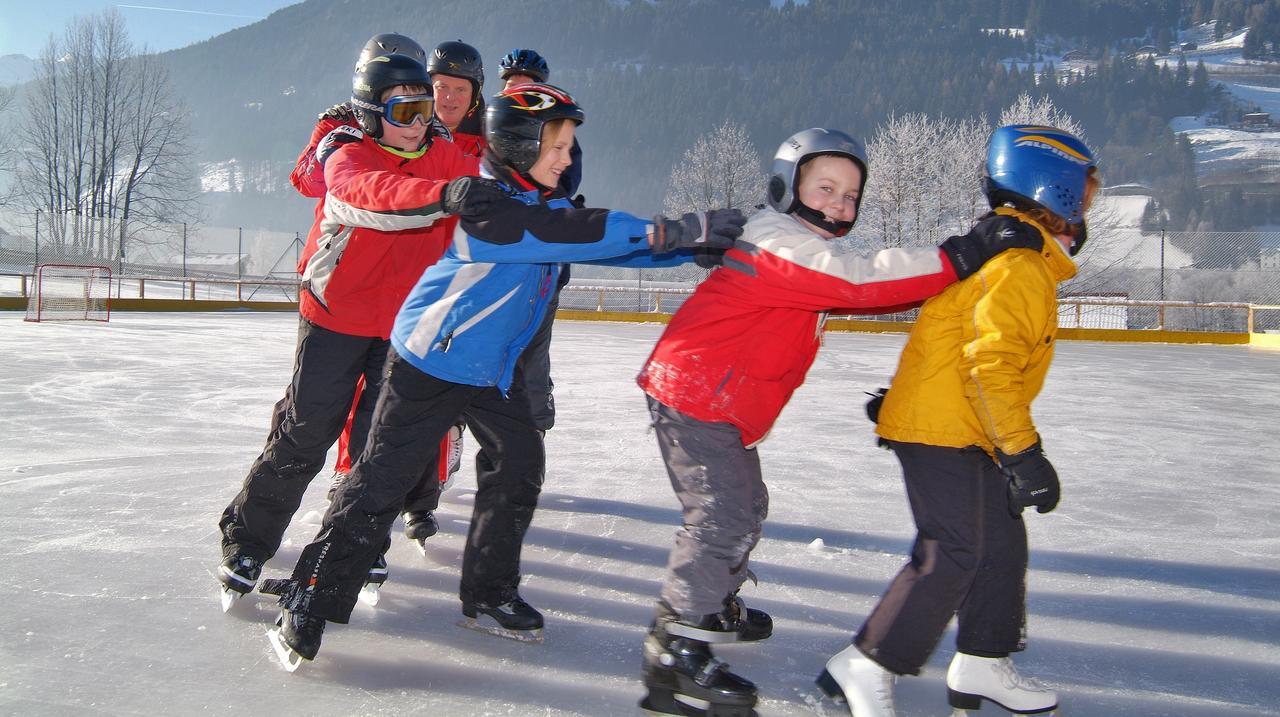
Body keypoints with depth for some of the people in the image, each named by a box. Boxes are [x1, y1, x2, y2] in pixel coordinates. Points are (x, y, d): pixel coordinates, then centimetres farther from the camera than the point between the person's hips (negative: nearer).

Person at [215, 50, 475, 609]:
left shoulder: (446, 159, 2)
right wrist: (442, 194, -51)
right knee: (303, 437, 1)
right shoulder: (348, 158, -13)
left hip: (406, 322, 3)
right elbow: (370, 194, -35)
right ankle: (245, 543, 19)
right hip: (336, 316, -3)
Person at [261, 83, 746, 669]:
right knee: (382, 482, -4)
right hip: (429, 360, -8)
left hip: (494, 368, 8)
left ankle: (489, 594, 21)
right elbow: (562, 233, -32)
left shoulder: (547, 205, 4)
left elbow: (601, 242, 1)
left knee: (519, 468, 5)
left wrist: (698, 243, -8)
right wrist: (666, 232, -33)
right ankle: (308, 603, 8)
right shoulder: (484, 203, -23)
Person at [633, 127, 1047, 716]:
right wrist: (960, 256, -35)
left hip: (725, 404, 11)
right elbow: (862, 280, -33)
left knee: (745, 507, 22)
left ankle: (714, 607, 40)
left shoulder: (812, 254, 15)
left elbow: (864, 293, 11)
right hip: (693, 396, -11)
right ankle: (677, 650, -8)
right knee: (724, 518, -15)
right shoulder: (782, 244, -20)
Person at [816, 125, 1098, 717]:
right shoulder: (1021, 267, -18)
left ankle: (981, 665, 26)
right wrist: (1024, 453, -24)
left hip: (966, 431, 11)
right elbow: (990, 366, -26)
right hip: (938, 429, -11)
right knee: (951, 553, -10)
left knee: (1002, 542, 14)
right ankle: (866, 668, -1)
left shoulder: (1015, 255, 17)